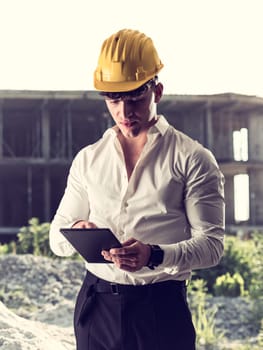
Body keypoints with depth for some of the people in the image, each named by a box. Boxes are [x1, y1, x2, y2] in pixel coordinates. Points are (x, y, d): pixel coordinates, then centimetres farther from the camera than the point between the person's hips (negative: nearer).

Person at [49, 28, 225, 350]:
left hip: (162, 309, -3)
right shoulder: (88, 159, 10)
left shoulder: (192, 159, -1)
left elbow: (211, 242, -7)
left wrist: (155, 255, -25)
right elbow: (57, 239, 12)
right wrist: (76, 232, -12)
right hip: (96, 307, 3)